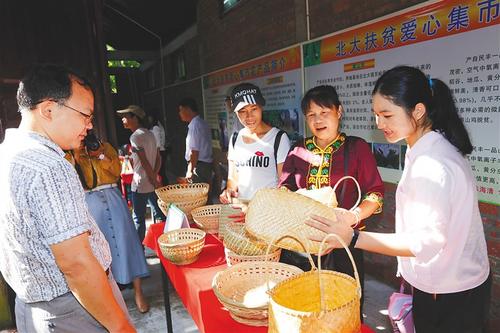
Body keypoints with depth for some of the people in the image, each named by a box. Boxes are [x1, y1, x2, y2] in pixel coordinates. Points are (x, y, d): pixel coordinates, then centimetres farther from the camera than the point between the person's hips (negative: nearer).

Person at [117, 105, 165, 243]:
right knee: (159, 214, 15)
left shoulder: (135, 136, -15)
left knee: (138, 218, 4)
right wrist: (154, 176, 4)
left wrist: (153, 180, -12)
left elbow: (145, 163, -19)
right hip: (152, 184, 8)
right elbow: (158, 158, 9)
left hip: (140, 185, -8)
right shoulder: (149, 133, 10)